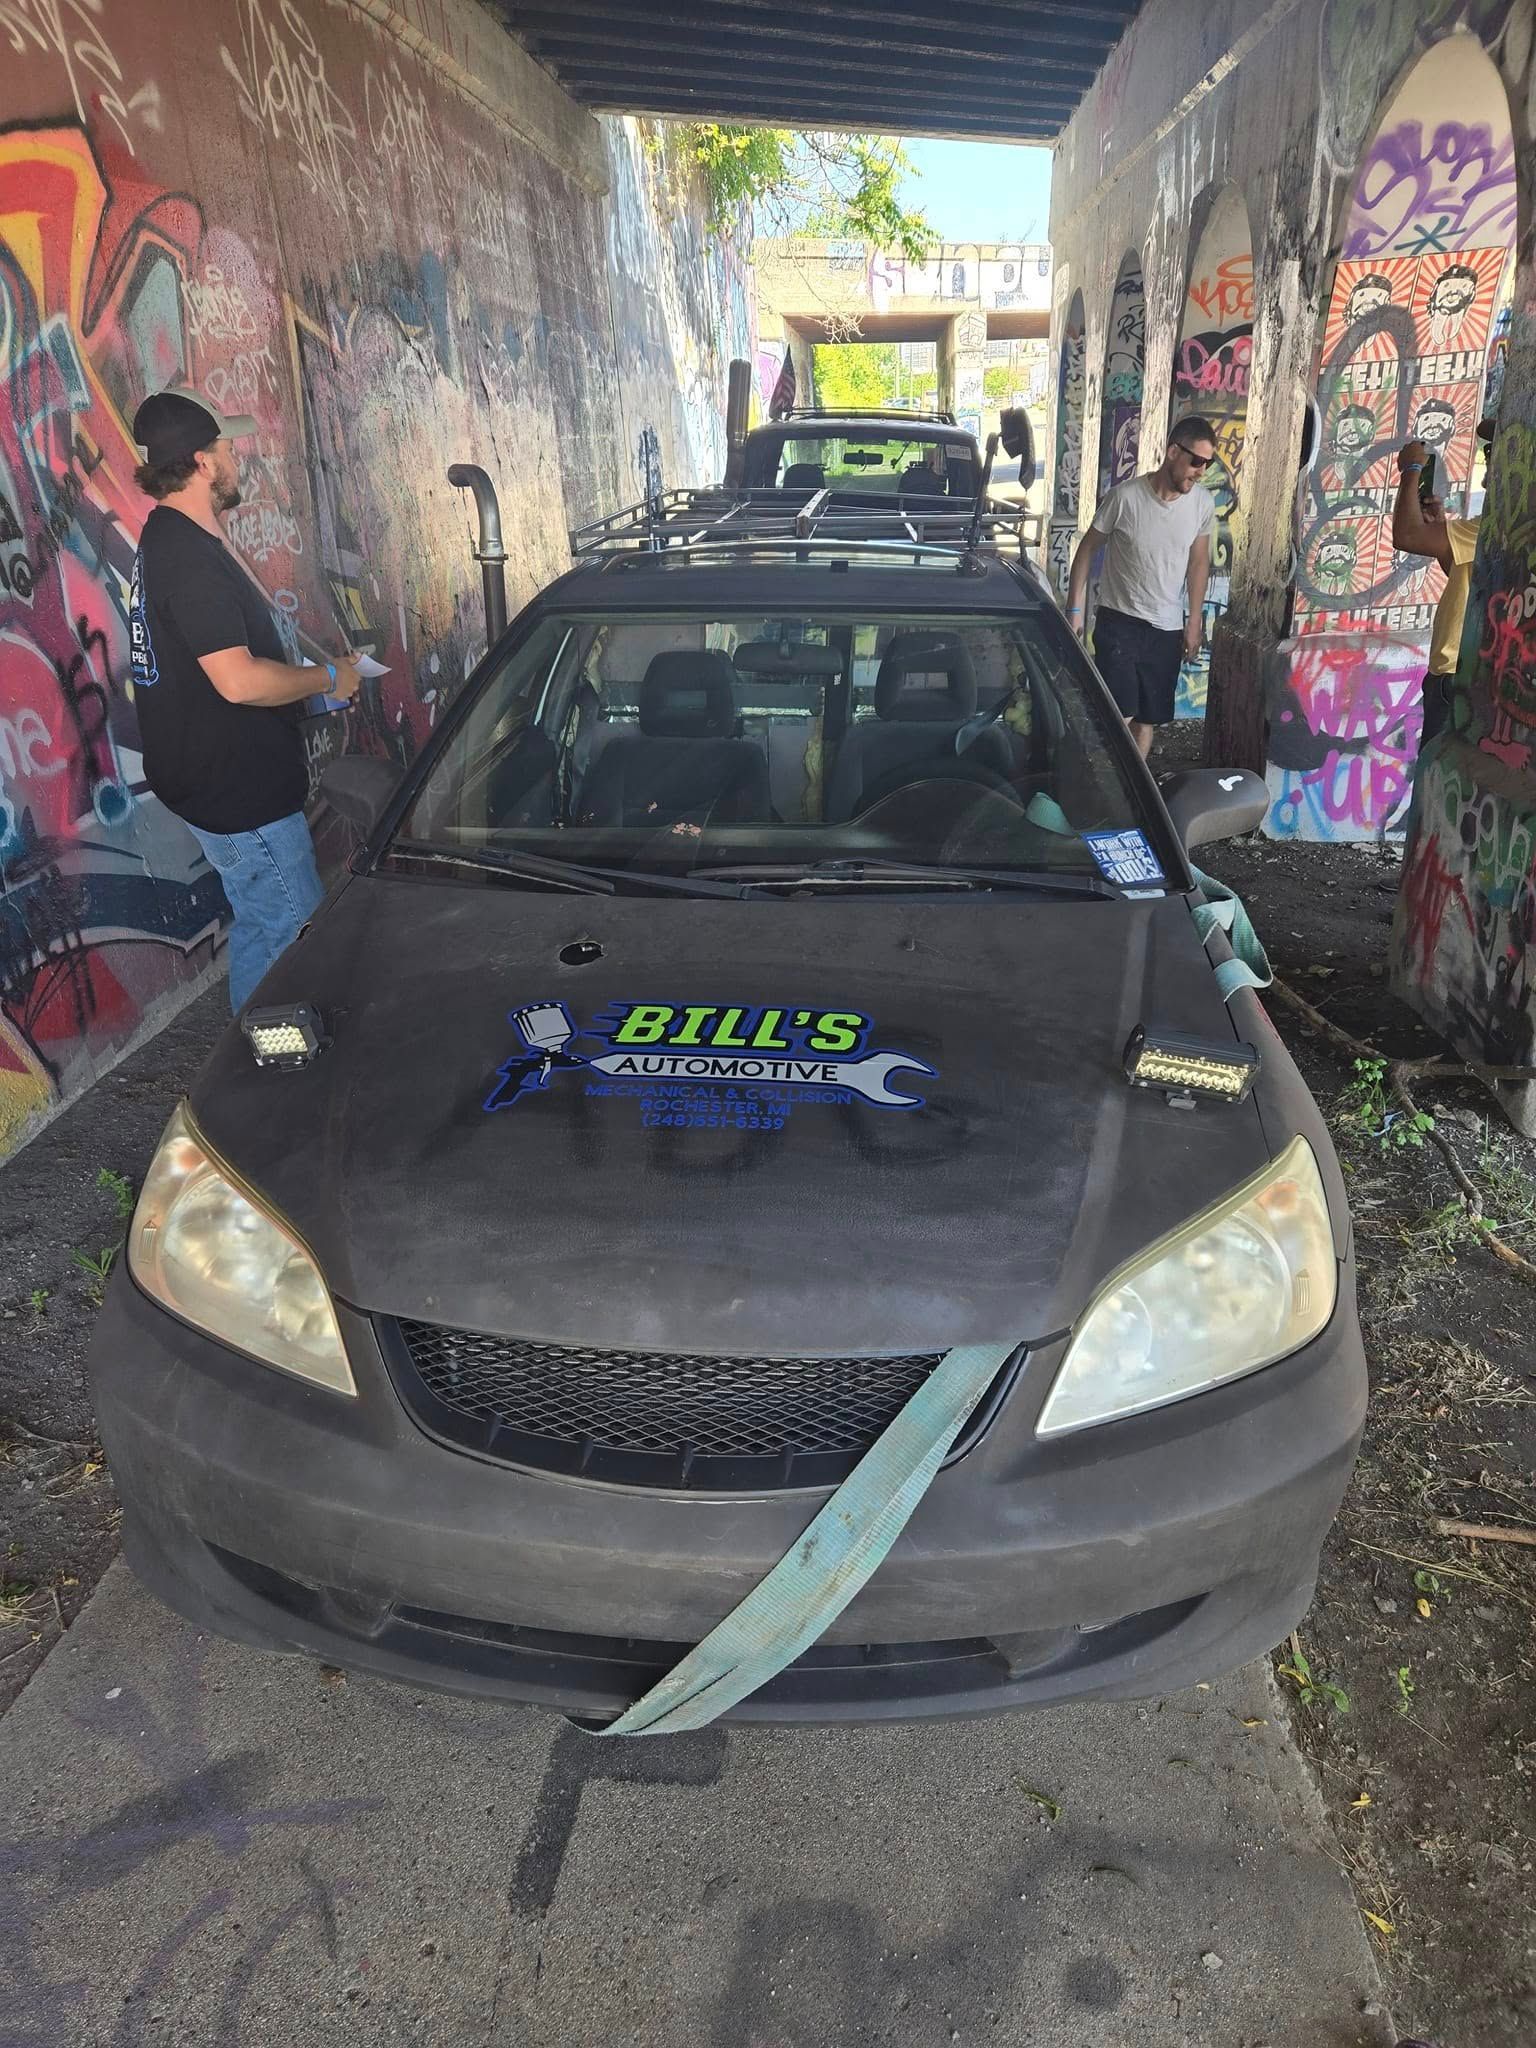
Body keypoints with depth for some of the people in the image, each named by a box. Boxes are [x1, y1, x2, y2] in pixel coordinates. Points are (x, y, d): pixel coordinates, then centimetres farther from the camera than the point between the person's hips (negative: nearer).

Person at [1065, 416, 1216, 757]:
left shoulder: (1203, 503, -3)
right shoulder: (1124, 497, -15)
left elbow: (1198, 562, 10)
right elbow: (1088, 548, -3)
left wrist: (1195, 621, 10)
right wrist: (1074, 608, -5)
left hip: (1167, 628, 4)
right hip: (1119, 622, -4)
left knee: (1149, 718, 9)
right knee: (1120, 716, -11)